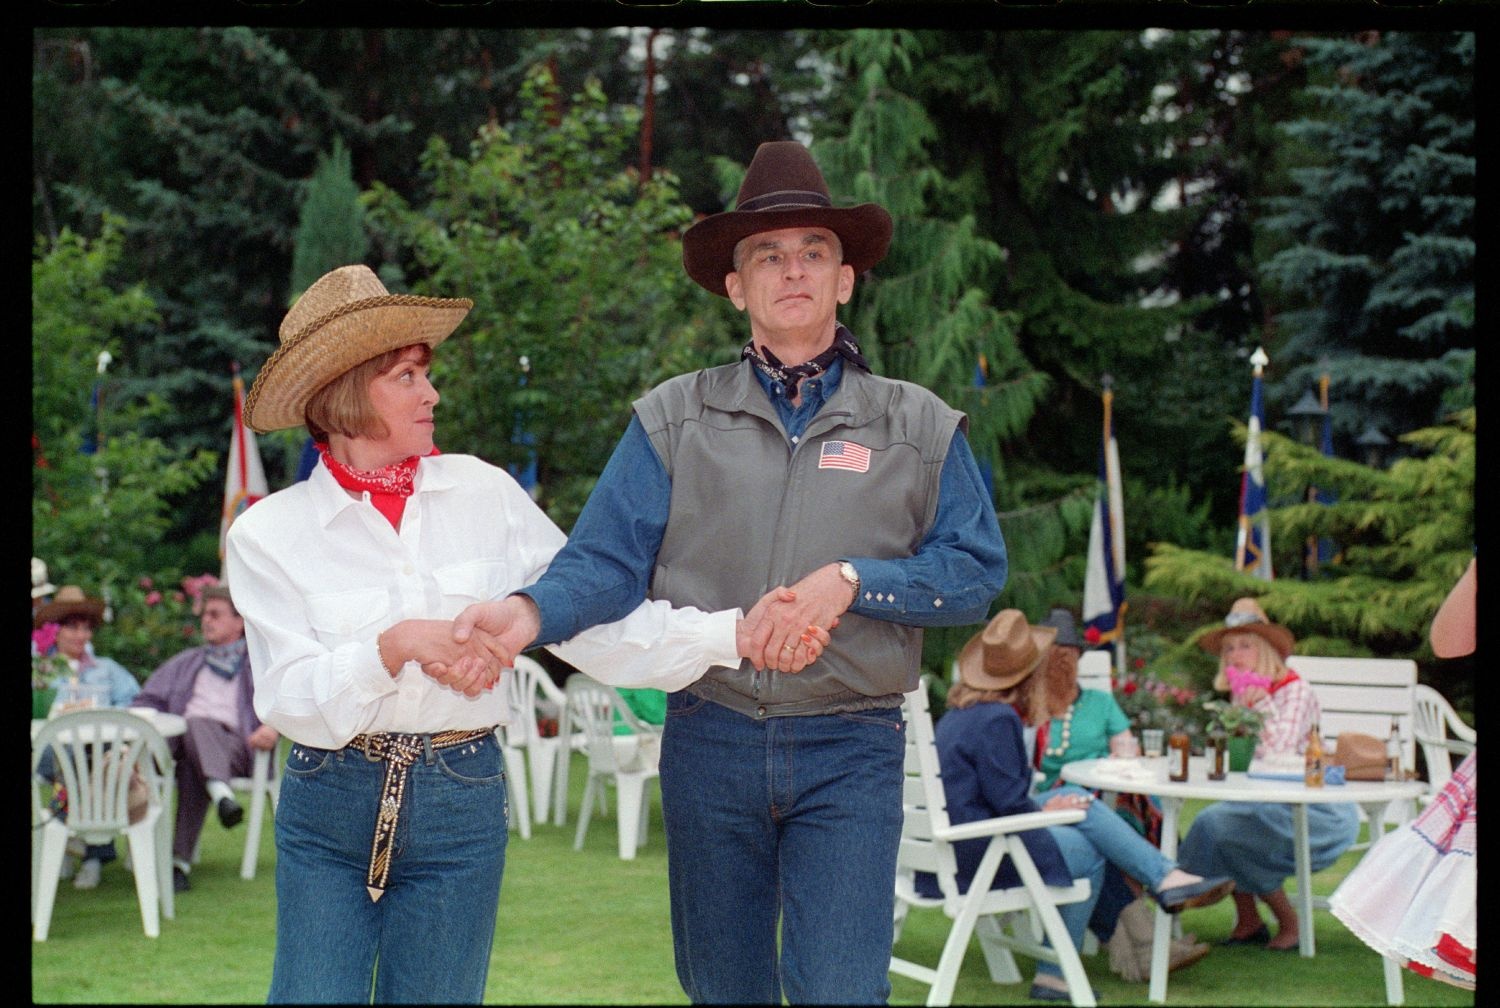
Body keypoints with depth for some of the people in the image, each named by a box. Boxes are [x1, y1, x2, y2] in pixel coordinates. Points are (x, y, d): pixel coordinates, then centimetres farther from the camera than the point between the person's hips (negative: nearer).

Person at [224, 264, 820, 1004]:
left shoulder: (482, 493, 2)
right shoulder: (269, 532, -2)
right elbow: (291, 704, -8)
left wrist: (739, 633, -10)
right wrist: (394, 646, -23)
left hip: (461, 801, 1)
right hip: (328, 801, -1)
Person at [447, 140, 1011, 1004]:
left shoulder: (920, 427, 7)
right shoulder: (674, 418, 7)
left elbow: (977, 570, 1)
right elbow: (607, 562, -3)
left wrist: (850, 583, -14)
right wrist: (532, 612, -24)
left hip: (849, 748, -1)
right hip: (710, 738, 2)